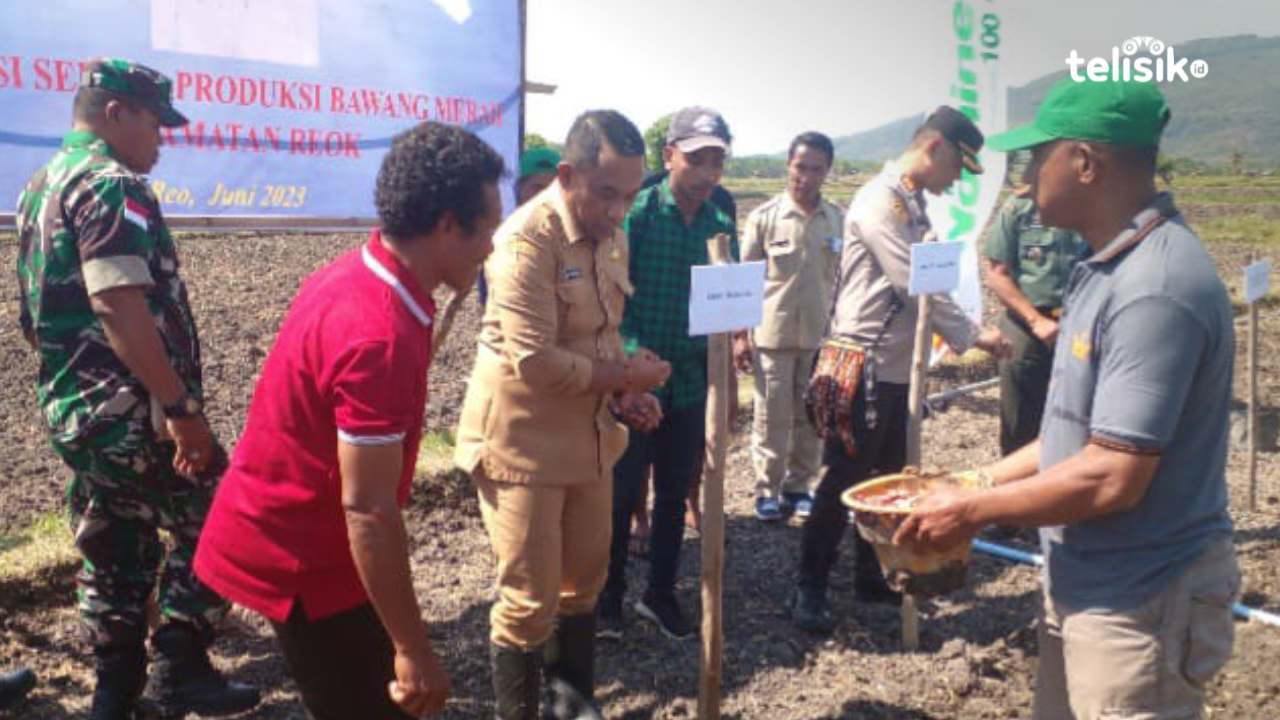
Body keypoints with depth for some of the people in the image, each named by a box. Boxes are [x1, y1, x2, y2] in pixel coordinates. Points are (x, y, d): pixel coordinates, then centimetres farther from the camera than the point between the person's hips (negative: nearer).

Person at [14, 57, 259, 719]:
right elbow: (118, 306, -26)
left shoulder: (41, 187, 17)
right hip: (131, 408, -10)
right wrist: (180, 406, -26)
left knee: (114, 551, 17)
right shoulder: (112, 186, -14)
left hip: (71, 405, 10)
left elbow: (34, 315, 21)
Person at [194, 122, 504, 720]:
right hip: (301, 558, -9)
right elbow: (368, 510, -28)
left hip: (287, 535, 9)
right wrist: (414, 651, -22)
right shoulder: (381, 334, -30)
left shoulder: (353, 277, 1)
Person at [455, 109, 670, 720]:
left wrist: (625, 392, 0)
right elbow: (536, 362, -27)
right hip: (523, 441, -8)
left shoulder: (611, 235, 5)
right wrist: (625, 376, -16)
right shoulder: (526, 240, -22)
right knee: (530, 598, 3)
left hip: (587, 434, 8)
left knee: (585, 578, 20)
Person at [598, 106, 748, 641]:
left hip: (691, 381, 5)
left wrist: (736, 336, -11)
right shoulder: (636, 214, -9)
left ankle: (660, 594, 31)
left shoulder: (721, 226, 5)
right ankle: (608, 598, 22)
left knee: (675, 493, 14)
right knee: (622, 493, 5)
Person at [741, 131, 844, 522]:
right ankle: (768, 489, 17)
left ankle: (799, 486, 25)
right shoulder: (764, 217, -4)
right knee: (772, 416, 5)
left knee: (810, 416, 10)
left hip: (820, 334, 3)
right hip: (773, 333, -2)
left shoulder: (838, 219, 3)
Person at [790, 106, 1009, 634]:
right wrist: (971, 335, -14)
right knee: (843, 481, -1)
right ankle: (810, 588, 12)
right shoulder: (879, 200, -16)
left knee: (887, 479, 17)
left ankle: (871, 576, 31)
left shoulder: (914, 203, 13)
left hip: (900, 366, 9)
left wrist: (956, 332, 6)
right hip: (865, 365, -9)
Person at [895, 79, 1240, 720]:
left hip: (1136, 603, -9)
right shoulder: (1109, 267, 7)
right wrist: (986, 480, 10)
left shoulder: (1155, 289, -25)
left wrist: (974, 510, -16)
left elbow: (1114, 476, -27)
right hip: (1085, 584, 9)